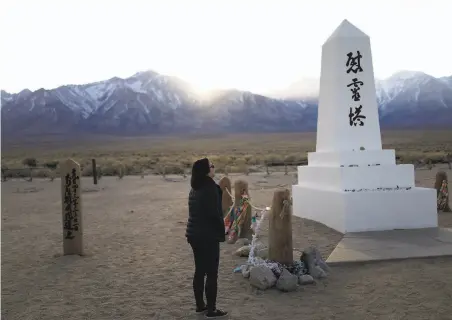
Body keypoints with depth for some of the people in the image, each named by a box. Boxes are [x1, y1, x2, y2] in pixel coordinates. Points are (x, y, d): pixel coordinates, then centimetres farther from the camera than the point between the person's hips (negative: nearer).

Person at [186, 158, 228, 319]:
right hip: (207, 236, -9)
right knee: (211, 273, 0)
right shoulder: (210, 188, -16)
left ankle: (200, 306, 24)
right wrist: (221, 231, -7)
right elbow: (214, 213, -19)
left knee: (199, 271, 15)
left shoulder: (195, 188, 10)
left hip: (194, 234, 9)